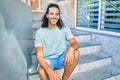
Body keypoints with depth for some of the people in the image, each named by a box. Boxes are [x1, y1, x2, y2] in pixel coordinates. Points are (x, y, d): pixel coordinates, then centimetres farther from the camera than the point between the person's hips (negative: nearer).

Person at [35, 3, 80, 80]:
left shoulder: (64, 29, -3)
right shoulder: (40, 32, -10)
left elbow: (75, 43, -12)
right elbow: (39, 55, -16)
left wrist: (71, 49, -40)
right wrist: (49, 71, -34)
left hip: (62, 57, 3)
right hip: (48, 60, -2)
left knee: (76, 53, -27)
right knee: (41, 71, -36)